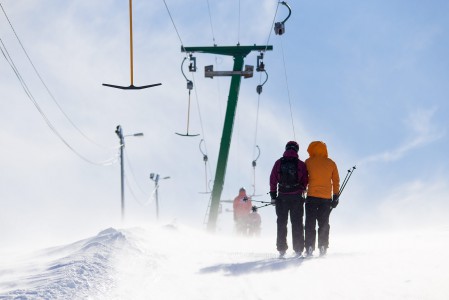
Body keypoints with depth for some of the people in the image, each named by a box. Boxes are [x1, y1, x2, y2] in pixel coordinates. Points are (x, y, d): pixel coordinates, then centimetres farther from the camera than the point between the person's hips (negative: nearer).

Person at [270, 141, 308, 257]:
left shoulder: (279, 163, 2)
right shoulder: (301, 164, -1)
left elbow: (273, 180, 1)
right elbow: (305, 181, 1)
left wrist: (273, 195, 6)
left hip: (282, 197, 1)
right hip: (297, 197, -1)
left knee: (282, 223, 6)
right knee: (297, 223, 4)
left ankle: (281, 249, 2)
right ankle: (298, 249, 1)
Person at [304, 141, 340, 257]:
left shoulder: (309, 162, -1)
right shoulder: (331, 163, 7)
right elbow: (336, 181, 9)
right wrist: (336, 196, 13)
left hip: (312, 196, -2)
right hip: (326, 198, 2)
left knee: (310, 224, 2)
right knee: (324, 224, 10)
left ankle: (309, 248, -4)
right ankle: (323, 248, 5)